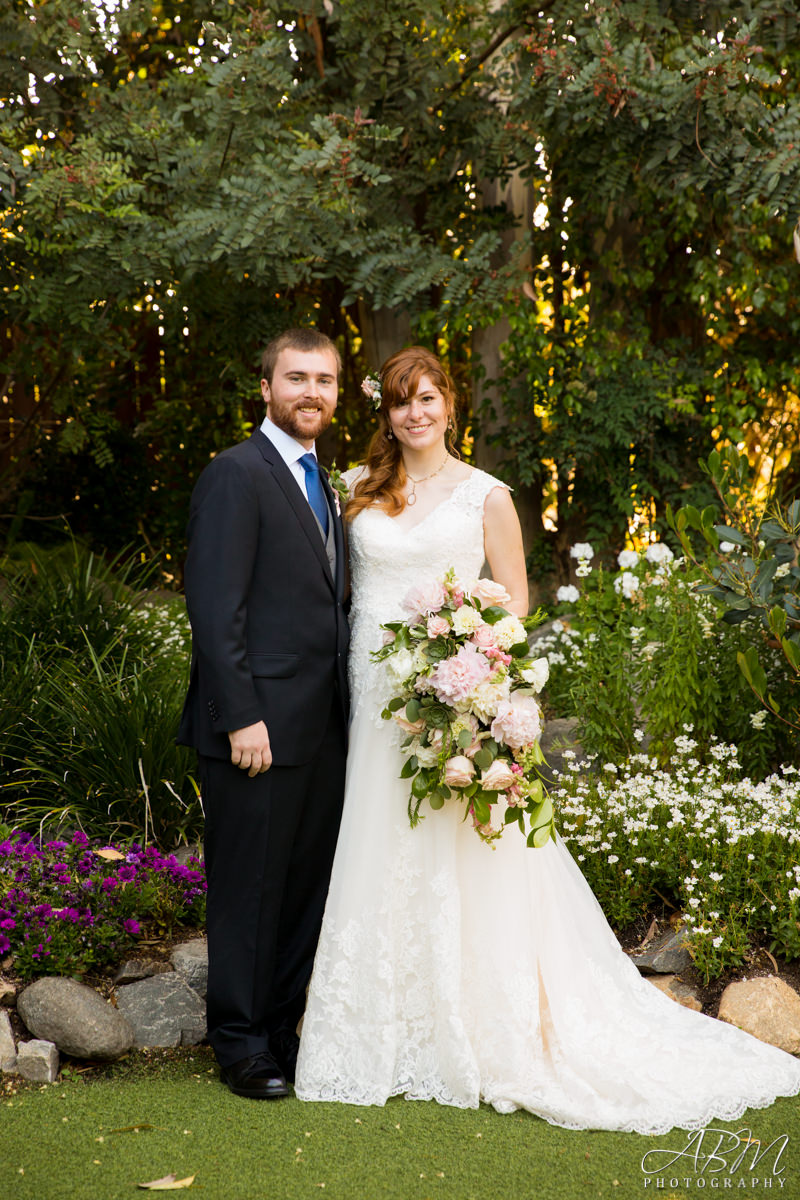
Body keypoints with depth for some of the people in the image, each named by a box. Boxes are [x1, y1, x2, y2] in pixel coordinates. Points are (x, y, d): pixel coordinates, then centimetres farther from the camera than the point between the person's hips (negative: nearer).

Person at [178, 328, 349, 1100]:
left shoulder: (321, 485, 18)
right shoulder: (236, 474, -9)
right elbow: (215, 609, -15)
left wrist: (345, 711, 13)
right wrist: (241, 718, -19)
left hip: (321, 730, 8)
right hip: (260, 729, -8)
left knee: (307, 887, 14)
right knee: (250, 890, 3)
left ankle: (283, 1029, 27)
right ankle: (242, 1045, 16)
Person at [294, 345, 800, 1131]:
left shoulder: (484, 495, 3)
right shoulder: (363, 493, 12)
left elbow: (514, 598, 3)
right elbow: (348, 587, 17)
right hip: (376, 693, 3)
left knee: (461, 861, -3)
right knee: (379, 856, 5)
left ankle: (488, 1036, 8)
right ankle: (389, 1031, 16)